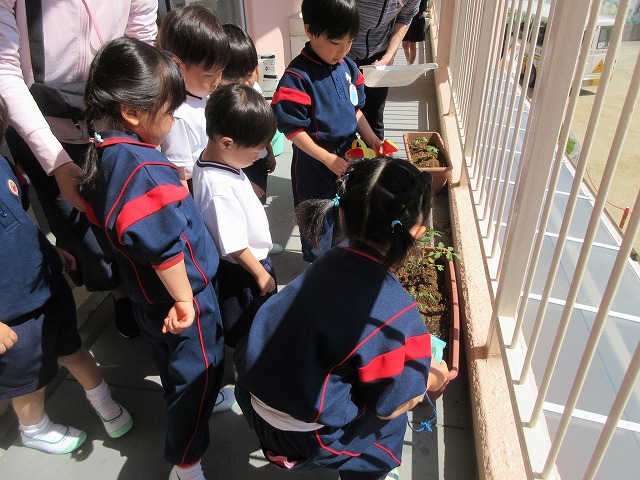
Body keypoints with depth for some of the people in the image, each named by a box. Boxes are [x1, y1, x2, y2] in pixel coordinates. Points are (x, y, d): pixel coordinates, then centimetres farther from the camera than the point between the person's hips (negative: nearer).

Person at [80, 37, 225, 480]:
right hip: (179, 295, -9)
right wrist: (184, 300, -21)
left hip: (147, 297, 9)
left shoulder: (103, 154, -2)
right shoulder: (144, 169, -32)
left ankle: (186, 412, 57)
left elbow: (100, 223, 10)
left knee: (175, 368, 30)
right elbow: (164, 246, -34)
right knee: (200, 372, 11)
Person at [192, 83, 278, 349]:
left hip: (253, 259, 10)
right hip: (241, 270, -10)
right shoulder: (220, 187, -35)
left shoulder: (216, 160, -5)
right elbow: (234, 246, -28)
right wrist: (261, 274, -14)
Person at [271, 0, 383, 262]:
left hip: (347, 159, 7)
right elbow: (292, 129, -20)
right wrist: (328, 158, -20)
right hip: (315, 166, -7)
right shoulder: (297, 77, -21)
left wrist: (371, 138, 0)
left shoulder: (347, 66, 1)